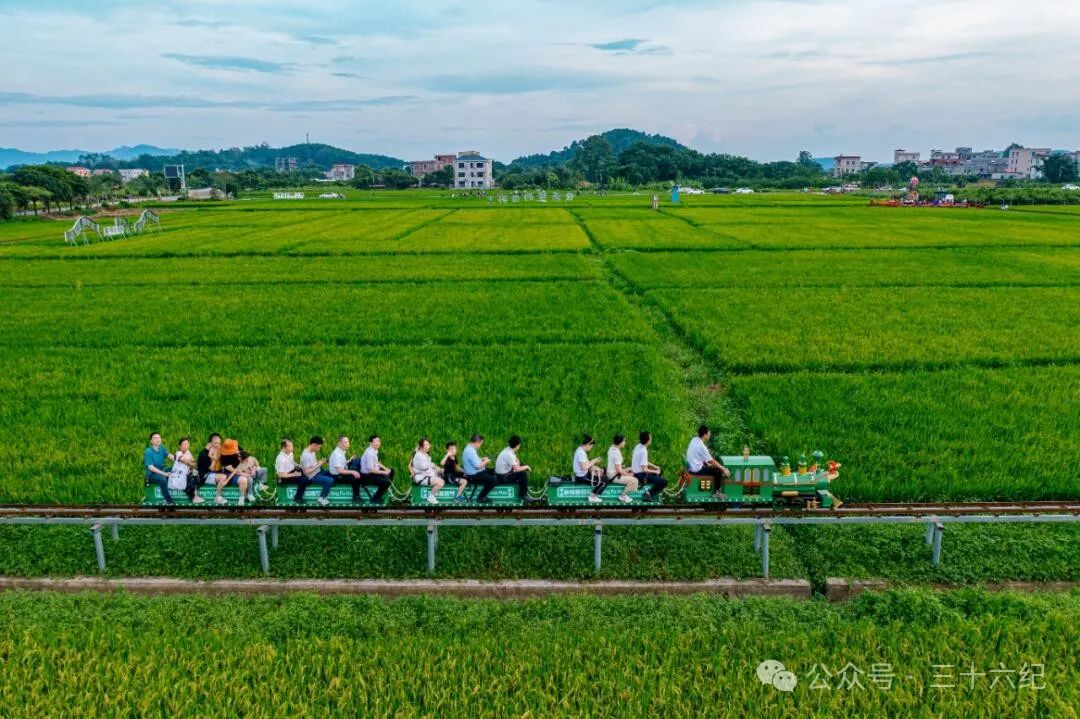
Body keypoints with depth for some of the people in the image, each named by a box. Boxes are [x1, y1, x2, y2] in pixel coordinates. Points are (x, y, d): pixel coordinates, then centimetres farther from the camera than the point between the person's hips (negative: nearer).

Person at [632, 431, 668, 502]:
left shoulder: (638, 446, 2)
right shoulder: (643, 451, -25)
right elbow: (644, 469, -26)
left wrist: (655, 467, 9)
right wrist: (655, 471, -11)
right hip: (641, 476, -9)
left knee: (660, 472, 25)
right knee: (664, 482, -13)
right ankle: (649, 494, -3)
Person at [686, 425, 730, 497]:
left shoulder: (694, 440, 2)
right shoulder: (701, 446, -24)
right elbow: (711, 461, -20)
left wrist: (706, 463, 18)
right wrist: (723, 469, -13)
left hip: (691, 466, 10)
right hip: (696, 469, -9)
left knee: (713, 467, 24)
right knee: (718, 471, -6)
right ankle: (716, 492, 6)